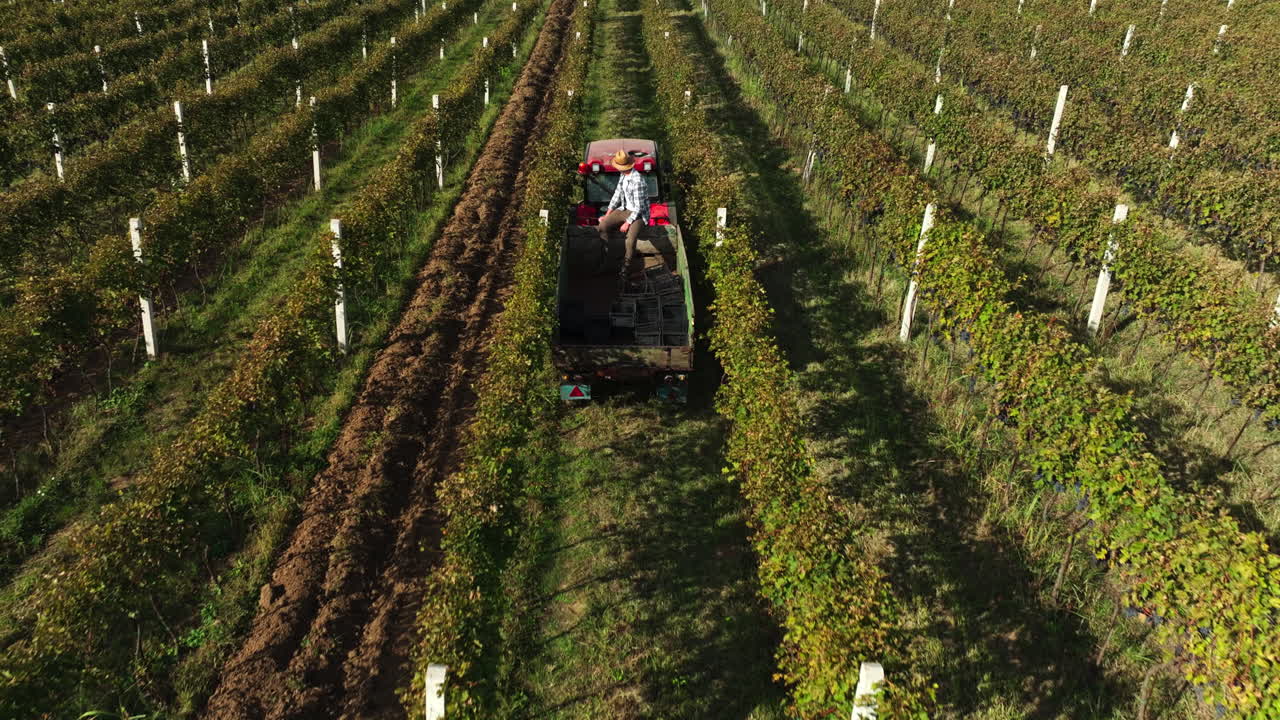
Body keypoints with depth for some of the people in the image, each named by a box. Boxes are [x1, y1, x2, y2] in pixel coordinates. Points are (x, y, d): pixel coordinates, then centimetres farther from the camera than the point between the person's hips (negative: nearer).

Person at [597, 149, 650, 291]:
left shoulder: (637, 181, -26)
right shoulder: (623, 175, 1)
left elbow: (639, 207, -23)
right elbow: (617, 194, 12)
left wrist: (628, 223, -19)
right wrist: (608, 213, 8)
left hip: (638, 214, -8)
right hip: (624, 209, 8)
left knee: (630, 241, -31)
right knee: (603, 226, -13)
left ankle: (623, 275, -25)